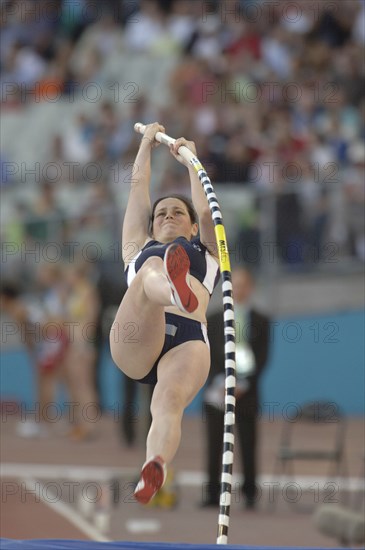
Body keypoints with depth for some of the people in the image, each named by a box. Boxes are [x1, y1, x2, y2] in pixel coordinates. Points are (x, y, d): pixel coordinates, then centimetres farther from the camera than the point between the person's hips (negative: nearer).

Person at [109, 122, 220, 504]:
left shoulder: (206, 253, 37)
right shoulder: (139, 250, 38)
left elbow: (205, 209, 26)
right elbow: (139, 187, 41)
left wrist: (190, 159, 35)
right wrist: (147, 144, 50)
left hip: (187, 342, 1)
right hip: (134, 343, -1)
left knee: (170, 402, -32)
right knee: (153, 269, -31)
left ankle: (155, 466, -62)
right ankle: (176, 289, -71)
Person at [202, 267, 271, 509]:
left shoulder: (261, 322, 7)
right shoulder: (214, 320, 11)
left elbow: (262, 357, 0)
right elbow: (207, 355, 5)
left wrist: (243, 384, -12)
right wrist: (219, 382, -11)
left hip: (246, 392, -1)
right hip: (217, 394, 1)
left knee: (248, 448, -1)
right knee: (215, 447, -1)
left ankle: (249, 494, 5)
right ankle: (212, 494, 2)